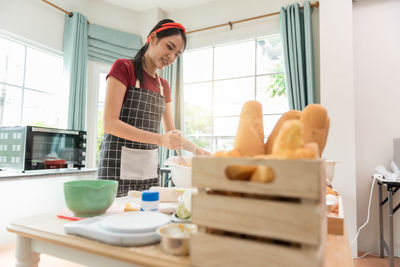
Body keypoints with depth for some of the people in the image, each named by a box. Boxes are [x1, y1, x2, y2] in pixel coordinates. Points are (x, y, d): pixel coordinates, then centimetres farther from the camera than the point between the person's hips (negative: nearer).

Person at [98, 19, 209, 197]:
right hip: (119, 167, -5)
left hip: (149, 169, 6)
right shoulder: (123, 67, -4)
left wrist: (196, 150, 3)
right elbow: (109, 123, -14)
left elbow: (170, 131, 18)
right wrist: (160, 139, -22)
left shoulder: (164, 86, 14)